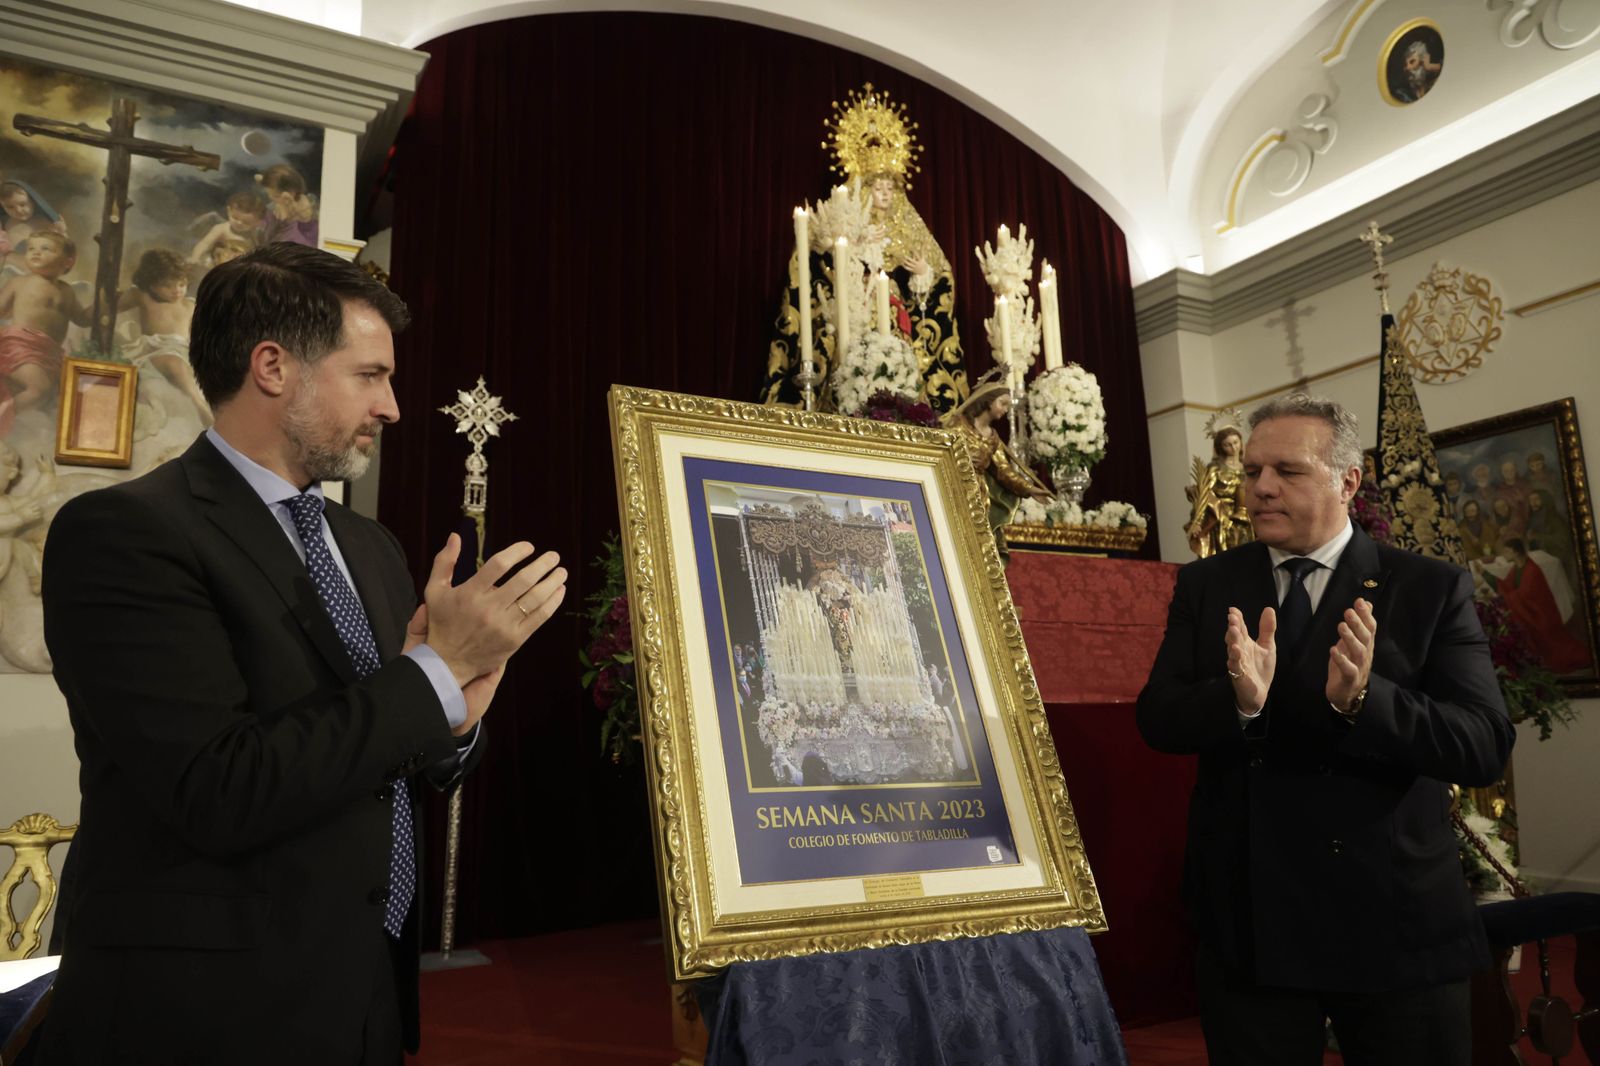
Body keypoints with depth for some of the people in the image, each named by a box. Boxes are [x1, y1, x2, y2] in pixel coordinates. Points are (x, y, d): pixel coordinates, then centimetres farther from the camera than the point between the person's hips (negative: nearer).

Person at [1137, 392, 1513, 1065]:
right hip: (1246, 922, 2)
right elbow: (1157, 719, -6)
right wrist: (1239, 701, -27)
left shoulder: (1432, 589, -4)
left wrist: (1363, 699, -30)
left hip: (1397, 919, -1)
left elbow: (1485, 744, -12)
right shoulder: (1204, 586, 2)